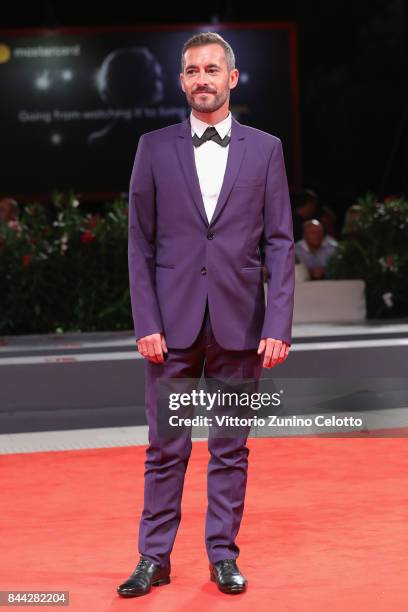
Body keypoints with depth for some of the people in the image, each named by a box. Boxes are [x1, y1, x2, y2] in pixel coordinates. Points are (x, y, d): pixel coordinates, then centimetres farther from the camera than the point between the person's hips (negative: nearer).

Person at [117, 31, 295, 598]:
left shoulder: (265, 148, 4)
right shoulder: (155, 147, 5)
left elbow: (280, 243, 2)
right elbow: (140, 242, 3)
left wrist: (278, 326, -7)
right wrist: (146, 323, -6)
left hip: (239, 323, 0)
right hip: (173, 323, 0)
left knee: (231, 447, 7)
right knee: (165, 447, 4)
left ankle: (223, 555, 17)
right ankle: (155, 557, 13)